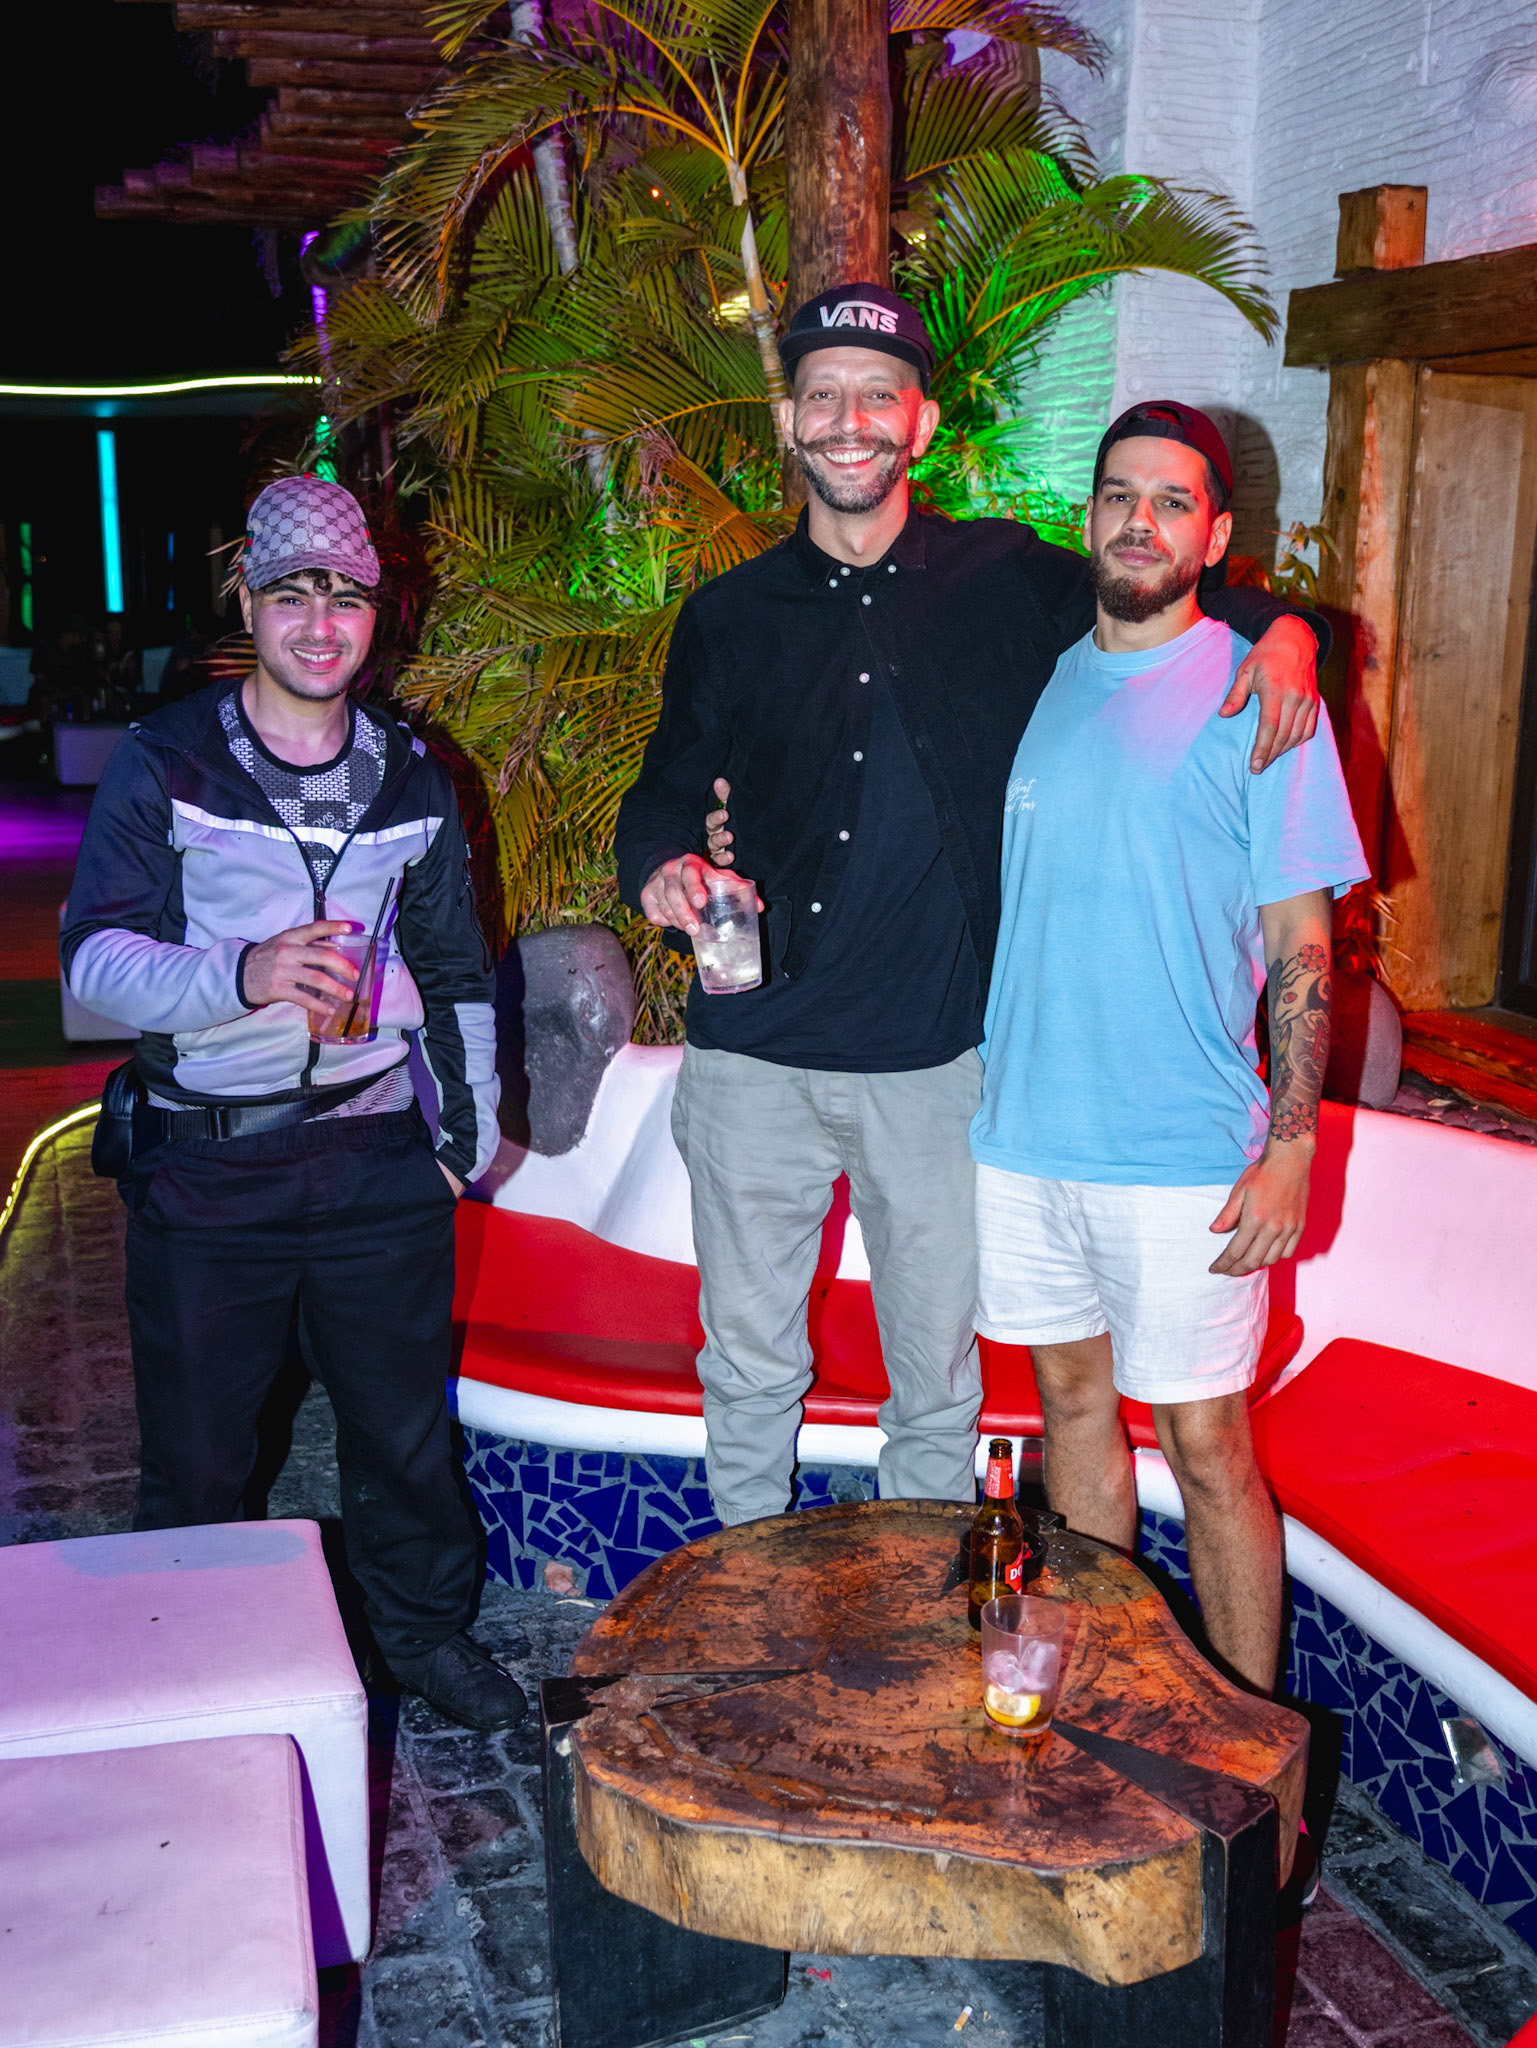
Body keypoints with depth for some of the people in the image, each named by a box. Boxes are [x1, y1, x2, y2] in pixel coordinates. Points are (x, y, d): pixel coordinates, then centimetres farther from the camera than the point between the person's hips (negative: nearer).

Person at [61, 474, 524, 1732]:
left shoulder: (411, 777, 9)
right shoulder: (166, 764, -2)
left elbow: (455, 969, 18)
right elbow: (95, 958, -10)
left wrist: (471, 1128, 15)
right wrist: (244, 977, -27)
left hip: (380, 1161, 3)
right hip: (207, 1168, -2)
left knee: (406, 1419, 12)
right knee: (198, 1448, 8)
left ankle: (427, 1627, 34)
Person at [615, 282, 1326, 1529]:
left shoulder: (1009, 580, 1)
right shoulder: (731, 617, 5)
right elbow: (669, 787, 13)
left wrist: (1280, 628, -10)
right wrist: (660, 866, -10)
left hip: (937, 1063, -1)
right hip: (755, 1061, 1)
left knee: (938, 1377, 13)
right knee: (749, 1365, 14)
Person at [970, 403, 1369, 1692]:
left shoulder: (1258, 699, -6)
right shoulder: (1041, 683, 9)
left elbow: (1301, 943, -7)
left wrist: (1289, 1152, -14)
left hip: (1183, 1157, -5)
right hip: (1022, 1132, 5)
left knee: (1207, 1450, 3)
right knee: (1073, 1400, 16)